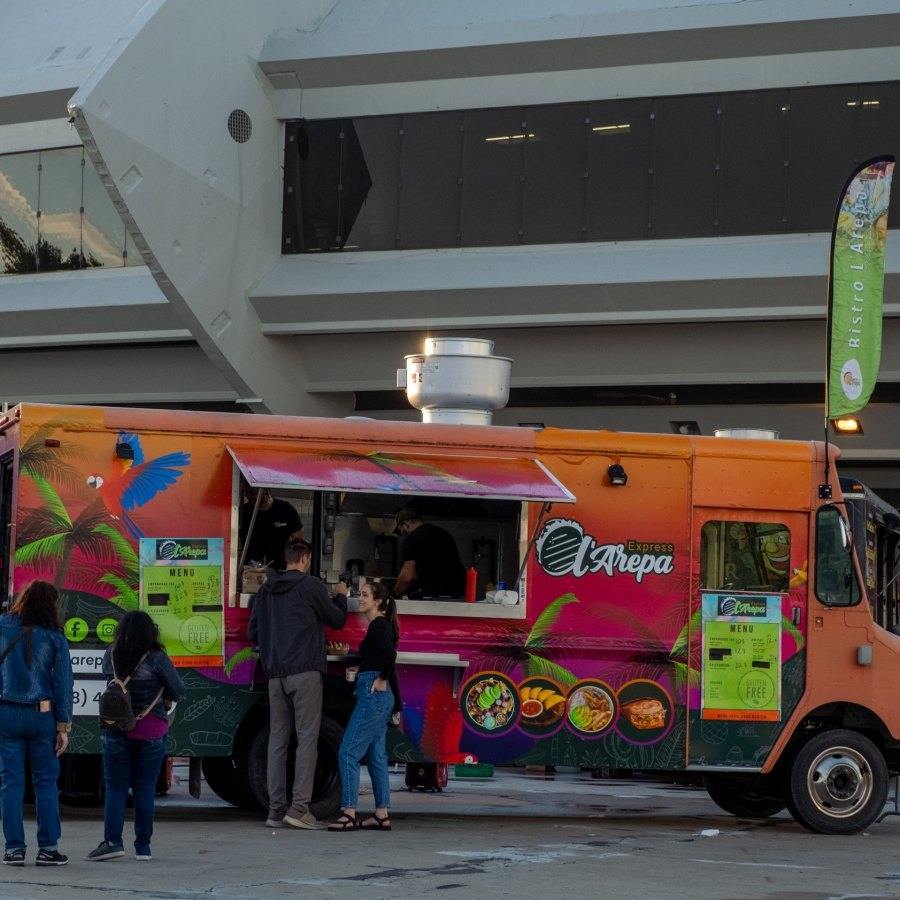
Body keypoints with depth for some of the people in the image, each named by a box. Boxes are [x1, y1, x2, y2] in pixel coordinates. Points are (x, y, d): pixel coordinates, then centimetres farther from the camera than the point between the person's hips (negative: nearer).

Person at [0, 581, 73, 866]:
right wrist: (63, 726, 1)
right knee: (46, 782, 7)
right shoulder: (55, 637, -3)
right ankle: (48, 848, 5)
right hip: (42, 715, 0)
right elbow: (63, 682, -3)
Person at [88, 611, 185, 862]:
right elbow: (178, 692, -4)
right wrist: (163, 697, 16)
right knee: (145, 789, 6)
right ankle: (142, 846, 8)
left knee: (116, 787, 6)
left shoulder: (111, 656, -2)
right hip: (151, 731, -1)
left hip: (116, 729, 1)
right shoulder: (156, 659, -10)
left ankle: (112, 841, -6)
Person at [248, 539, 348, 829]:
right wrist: (341, 597, 26)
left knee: (278, 739, 7)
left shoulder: (266, 591, 13)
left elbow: (252, 633, 18)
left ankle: (276, 809, 6)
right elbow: (336, 620, 6)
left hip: (275, 674, 6)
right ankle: (299, 808, -13)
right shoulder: (310, 585, -3)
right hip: (305, 672, -6)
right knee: (307, 737, -5)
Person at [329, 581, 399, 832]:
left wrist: (382, 680, -17)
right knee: (376, 755, 10)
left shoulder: (379, 625, -12)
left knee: (348, 752, -11)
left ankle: (348, 813, -15)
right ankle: (382, 814, 11)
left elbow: (390, 653, -28)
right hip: (380, 698, 11)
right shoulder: (381, 625, 18)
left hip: (373, 695, -11)